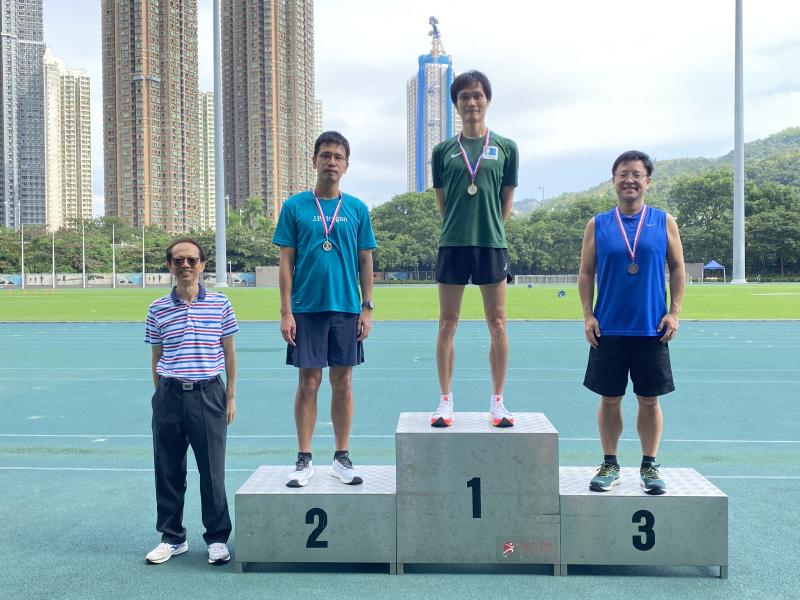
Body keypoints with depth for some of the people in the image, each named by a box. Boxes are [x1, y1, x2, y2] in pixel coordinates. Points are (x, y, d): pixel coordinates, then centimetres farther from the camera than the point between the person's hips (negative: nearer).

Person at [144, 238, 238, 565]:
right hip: (169, 395, 2)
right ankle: (172, 538, 24)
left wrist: (231, 397, 4)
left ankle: (217, 538, 18)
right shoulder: (158, 309, 5)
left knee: (212, 470, 3)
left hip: (208, 394, -2)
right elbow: (156, 357, 12)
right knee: (168, 470, 9)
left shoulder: (220, 304, 2)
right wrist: (161, 395, 10)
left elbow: (229, 352, 6)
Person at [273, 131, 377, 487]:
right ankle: (304, 460, 14)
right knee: (308, 383, 3)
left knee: (342, 384, 7)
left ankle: (342, 458, 18)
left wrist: (367, 308, 1)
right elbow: (286, 262, 1)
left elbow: (365, 262, 8)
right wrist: (286, 311, -5)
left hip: (347, 309, 1)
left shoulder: (357, 209, 6)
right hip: (306, 309, -1)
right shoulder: (294, 207, 2)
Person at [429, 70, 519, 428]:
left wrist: (489, 228, 5)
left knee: (497, 324, 2)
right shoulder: (443, 150, 8)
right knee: (447, 324, 3)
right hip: (452, 244, 1)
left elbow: (507, 200, 10)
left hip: (492, 244, 0)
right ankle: (445, 401, 11)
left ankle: (497, 402, 11)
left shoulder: (505, 148, 8)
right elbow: (441, 201, 12)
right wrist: (460, 227, 6)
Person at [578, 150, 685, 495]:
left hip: (652, 330, 0)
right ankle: (610, 465, 20)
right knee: (610, 399, 7)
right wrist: (588, 316, -3)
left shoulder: (664, 222, 4)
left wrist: (674, 313, -3)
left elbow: (677, 268, 6)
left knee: (649, 400, 7)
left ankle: (649, 465, 21)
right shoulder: (598, 225, 4)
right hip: (608, 330, 0)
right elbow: (586, 273, 6)